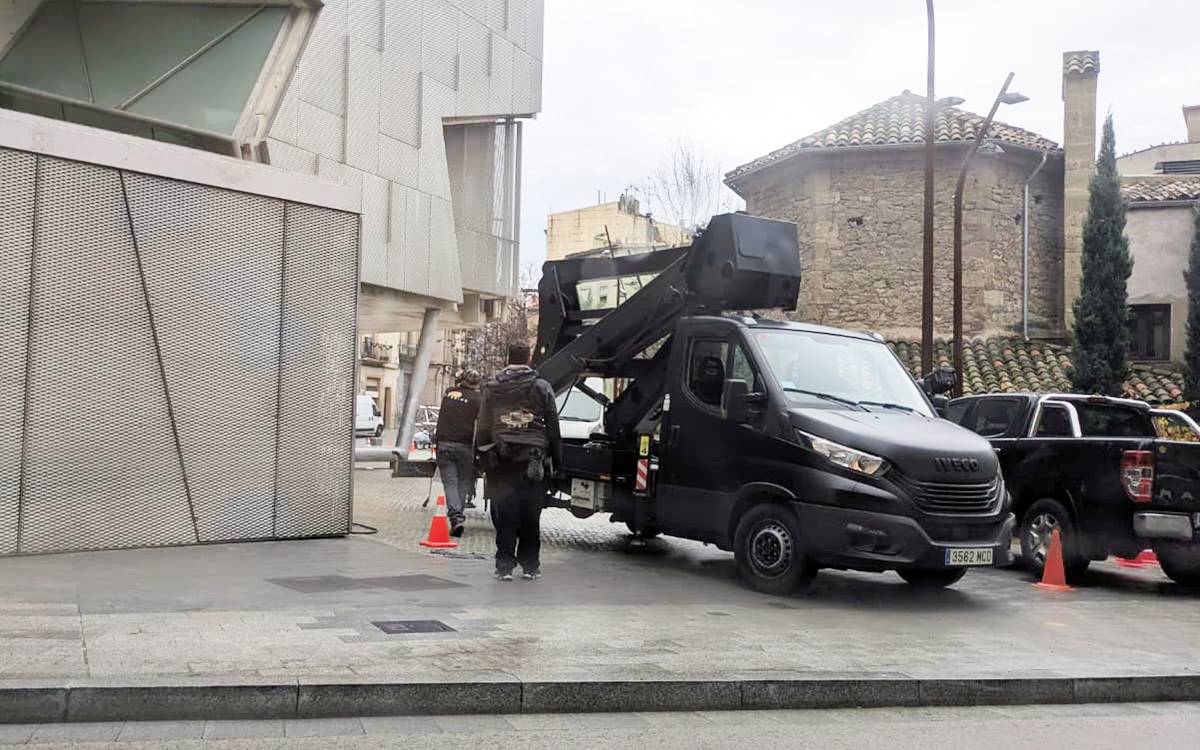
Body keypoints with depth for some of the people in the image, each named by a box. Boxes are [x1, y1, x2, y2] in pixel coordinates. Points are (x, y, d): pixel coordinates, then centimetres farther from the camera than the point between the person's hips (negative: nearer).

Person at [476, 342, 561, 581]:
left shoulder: (491, 388, 5)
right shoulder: (542, 388, 3)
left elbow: (483, 427, 7)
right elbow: (553, 427, 5)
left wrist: (484, 454, 13)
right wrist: (555, 458, 12)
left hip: (501, 460, 0)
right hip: (533, 460, 0)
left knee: (504, 515, 3)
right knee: (531, 516, 6)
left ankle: (505, 564, 3)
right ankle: (530, 565, 12)